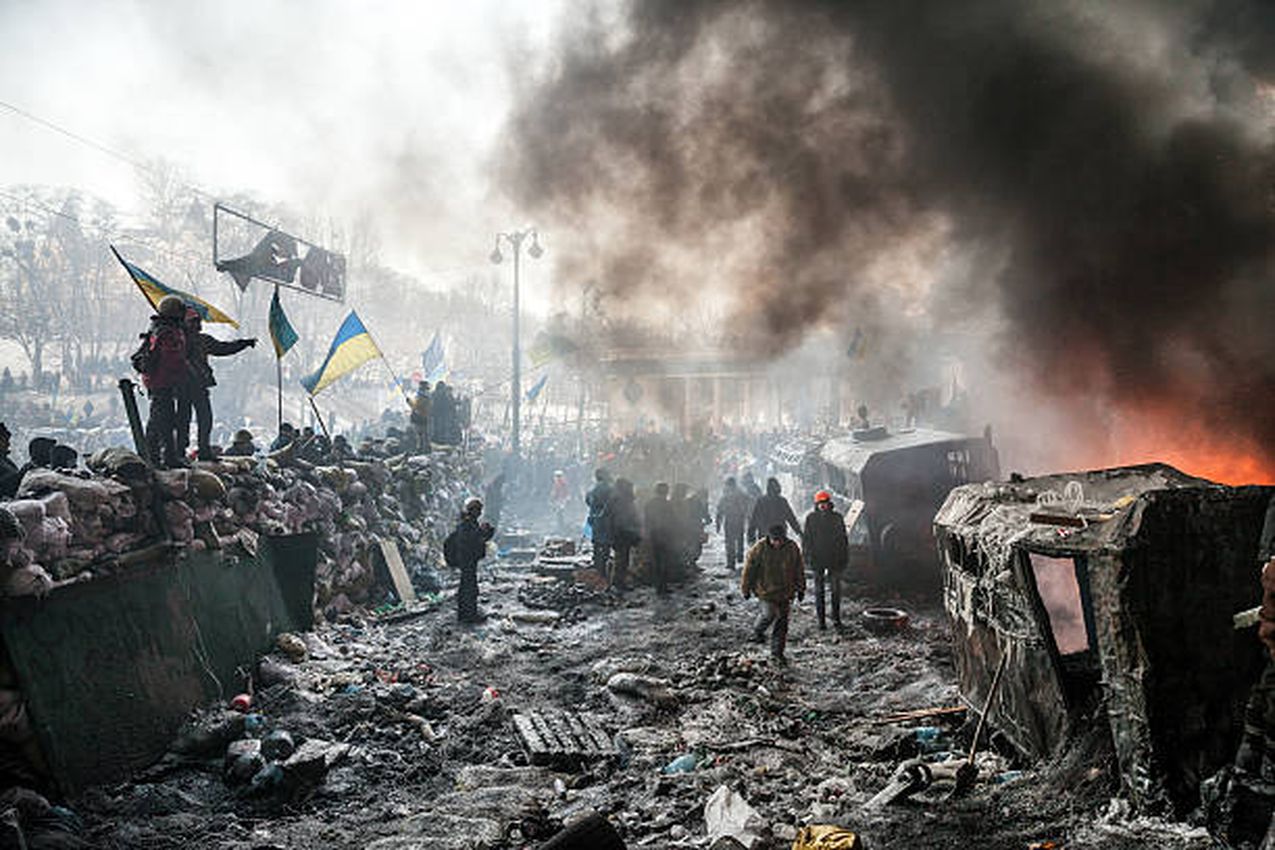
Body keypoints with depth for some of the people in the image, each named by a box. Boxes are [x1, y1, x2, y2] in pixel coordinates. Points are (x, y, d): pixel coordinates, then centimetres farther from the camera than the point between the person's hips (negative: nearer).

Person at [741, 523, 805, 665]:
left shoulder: (792, 548, -2)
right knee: (770, 614, -16)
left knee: (782, 621, 4)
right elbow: (749, 570, -3)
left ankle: (777, 653, 15)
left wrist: (800, 588, 13)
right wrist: (746, 589, 1)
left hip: (785, 592, 3)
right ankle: (757, 631, 19)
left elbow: (798, 571, 10)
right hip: (766, 590, -3)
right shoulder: (759, 549, -12)